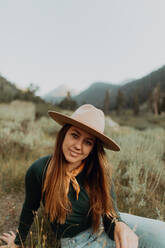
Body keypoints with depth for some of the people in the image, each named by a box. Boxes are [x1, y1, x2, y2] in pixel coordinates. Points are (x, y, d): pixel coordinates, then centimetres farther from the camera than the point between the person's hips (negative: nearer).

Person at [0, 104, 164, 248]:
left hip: (105, 231, 3)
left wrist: (119, 226, -37)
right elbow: (29, 209, -2)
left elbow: (111, 215, -13)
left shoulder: (100, 171, -15)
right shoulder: (39, 171, -19)